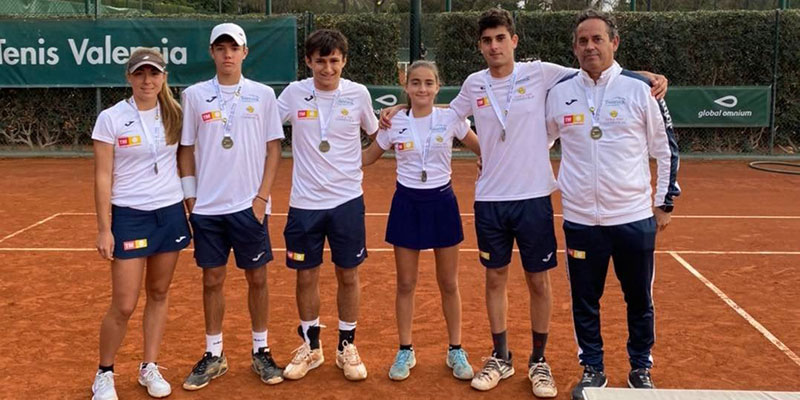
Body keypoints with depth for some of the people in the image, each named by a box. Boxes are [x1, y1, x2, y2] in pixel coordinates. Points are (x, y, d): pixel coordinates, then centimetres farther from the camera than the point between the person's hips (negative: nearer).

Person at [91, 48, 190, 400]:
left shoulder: (174, 116, 3)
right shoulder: (110, 119, -7)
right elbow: (103, 177, -7)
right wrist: (104, 228, -10)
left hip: (171, 213, 4)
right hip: (129, 216, -3)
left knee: (158, 293, 11)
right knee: (124, 305, -2)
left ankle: (149, 368, 24)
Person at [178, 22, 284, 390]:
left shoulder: (263, 95, 1)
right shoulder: (194, 95, 3)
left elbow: (273, 148, 1)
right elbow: (185, 149, 7)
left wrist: (262, 197, -6)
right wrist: (190, 197, 1)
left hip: (249, 206, -1)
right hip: (207, 208, 1)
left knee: (257, 278, 6)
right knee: (212, 280, 8)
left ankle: (260, 352, 20)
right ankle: (213, 356, 21)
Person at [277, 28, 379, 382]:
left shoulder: (358, 94, -3)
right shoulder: (294, 93, -3)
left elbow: (376, 134, 14)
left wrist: (357, 167, 7)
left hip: (347, 201, 0)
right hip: (304, 203, 0)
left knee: (348, 276, 7)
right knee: (306, 277, 9)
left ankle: (346, 347, 25)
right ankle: (310, 346, 27)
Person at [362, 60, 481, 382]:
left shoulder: (451, 119, -5)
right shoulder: (394, 123, -3)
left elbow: (483, 150, 5)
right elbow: (367, 157, 10)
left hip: (441, 202, 0)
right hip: (407, 202, 1)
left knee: (448, 284, 8)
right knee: (405, 284, 7)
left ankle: (456, 351, 24)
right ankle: (405, 351, 22)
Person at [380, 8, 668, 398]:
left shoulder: (540, 73, -5)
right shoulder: (473, 85, 4)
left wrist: (649, 76, -11)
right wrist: (405, 109, 12)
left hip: (533, 197, -2)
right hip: (489, 200, 2)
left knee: (538, 281, 6)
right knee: (495, 279, 11)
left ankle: (538, 361, 23)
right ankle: (500, 358, 26)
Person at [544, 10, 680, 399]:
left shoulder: (640, 88, -4)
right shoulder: (559, 92, 2)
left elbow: (667, 149, 4)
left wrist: (665, 201, 4)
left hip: (634, 218, -1)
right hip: (580, 220, 1)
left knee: (639, 300, 11)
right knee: (584, 301, 10)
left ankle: (641, 368, 30)